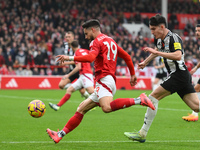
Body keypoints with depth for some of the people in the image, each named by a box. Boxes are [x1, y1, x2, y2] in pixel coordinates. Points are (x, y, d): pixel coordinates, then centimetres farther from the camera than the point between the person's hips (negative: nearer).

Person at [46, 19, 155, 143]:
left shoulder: (97, 41, -2)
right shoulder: (110, 41, 25)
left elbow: (90, 57, -21)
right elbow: (127, 56, 29)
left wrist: (70, 58, -14)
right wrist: (133, 74, 35)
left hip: (104, 79, -10)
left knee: (106, 107, -35)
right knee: (81, 109, 11)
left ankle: (139, 100, -32)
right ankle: (60, 135, 10)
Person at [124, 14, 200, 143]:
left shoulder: (174, 38, -14)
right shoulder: (159, 39, 14)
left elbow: (178, 55, -31)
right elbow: (157, 50, 37)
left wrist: (157, 52, -30)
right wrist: (145, 62, 36)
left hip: (179, 74, -9)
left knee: (153, 97, -9)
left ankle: (143, 134, -6)